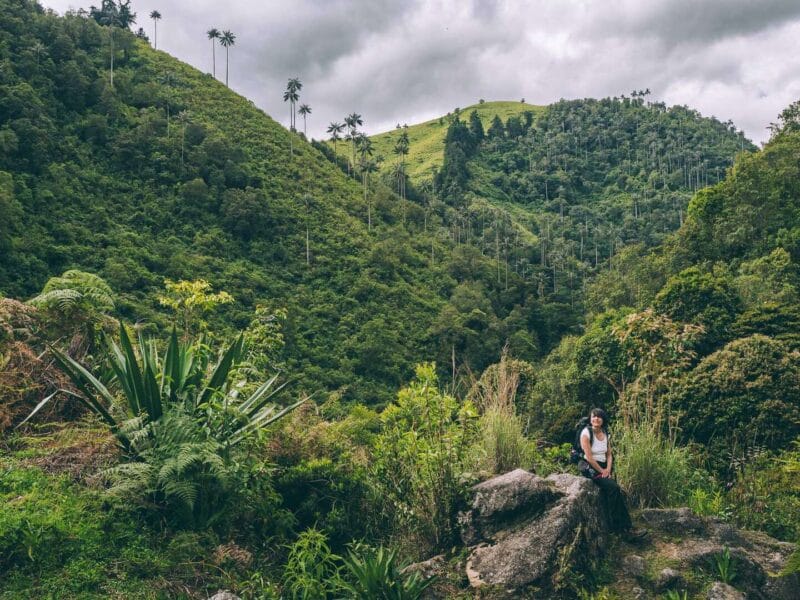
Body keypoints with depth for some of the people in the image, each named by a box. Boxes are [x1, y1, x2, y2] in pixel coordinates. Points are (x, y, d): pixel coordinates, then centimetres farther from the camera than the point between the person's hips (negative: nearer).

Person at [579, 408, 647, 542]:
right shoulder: (586, 433, -11)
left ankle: (623, 528, -15)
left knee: (618, 492, -17)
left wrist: (608, 469, -5)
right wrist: (602, 471, -13)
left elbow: (609, 455, 13)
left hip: (603, 468, 7)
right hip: (589, 468, -6)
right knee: (614, 488, -25)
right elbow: (589, 457, -15)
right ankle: (626, 528, -21)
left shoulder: (606, 435, 10)